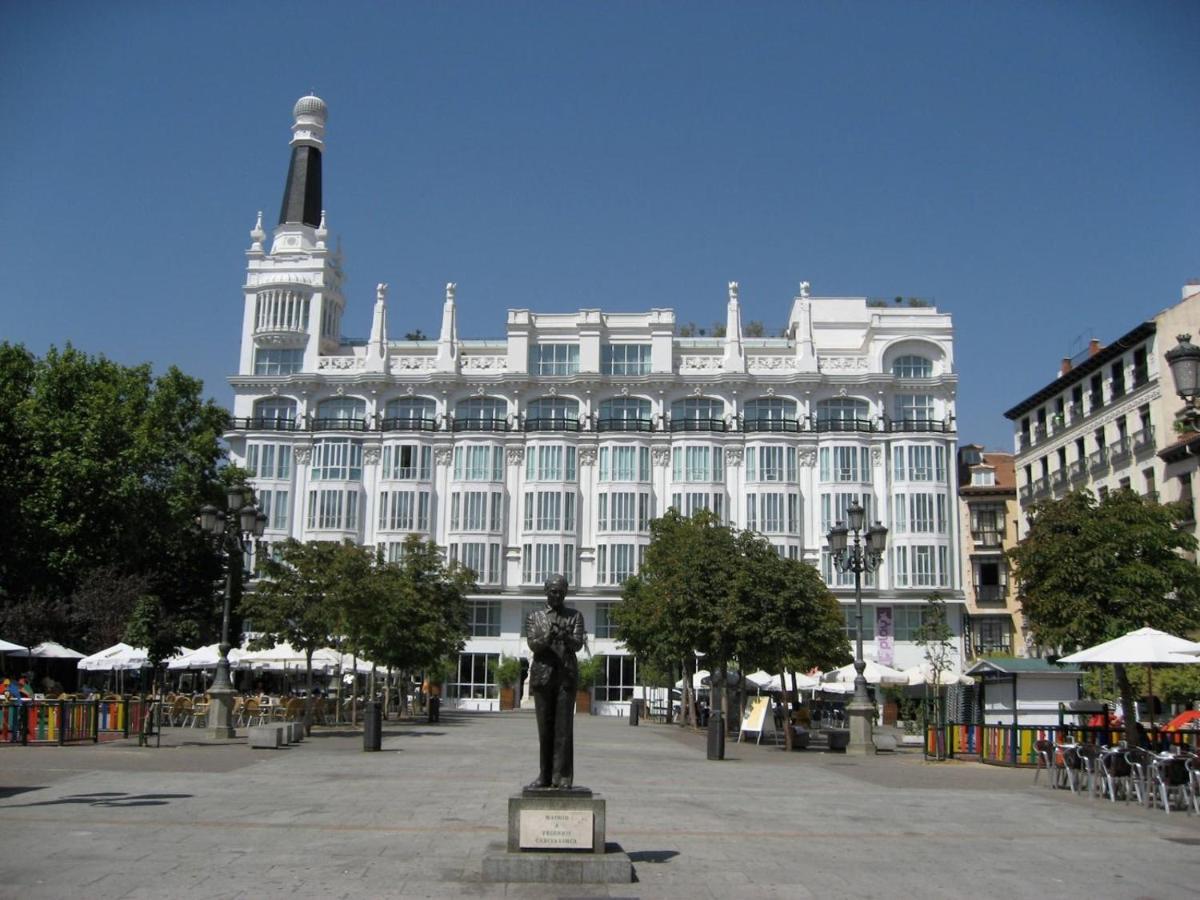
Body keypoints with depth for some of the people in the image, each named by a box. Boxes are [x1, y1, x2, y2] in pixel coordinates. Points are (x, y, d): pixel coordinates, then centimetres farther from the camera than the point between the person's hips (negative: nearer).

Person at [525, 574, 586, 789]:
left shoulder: (575, 616, 10)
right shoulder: (535, 617, 12)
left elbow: (578, 644, -2)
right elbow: (533, 645, -1)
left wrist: (566, 636, -24)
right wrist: (548, 637, -21)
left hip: (567, 675, -1)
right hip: (542, 675, 1)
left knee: (564, 727, -5)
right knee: (545, 728, 3)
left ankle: (562, 777, -4)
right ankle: (545, 776, 8)